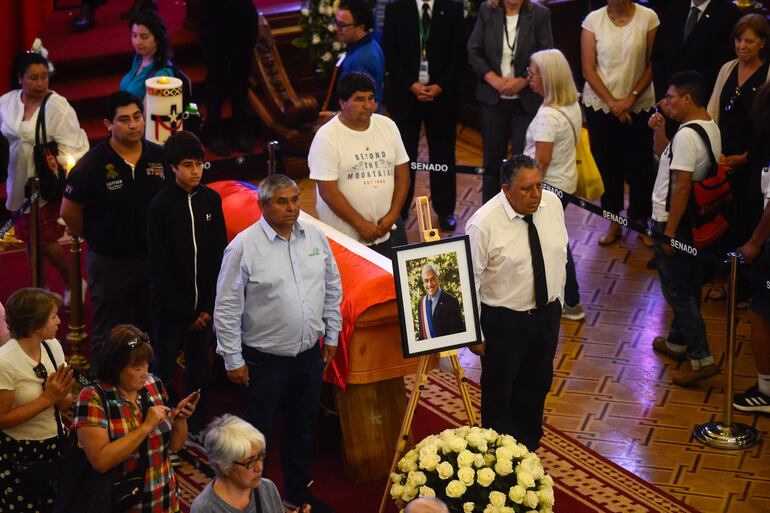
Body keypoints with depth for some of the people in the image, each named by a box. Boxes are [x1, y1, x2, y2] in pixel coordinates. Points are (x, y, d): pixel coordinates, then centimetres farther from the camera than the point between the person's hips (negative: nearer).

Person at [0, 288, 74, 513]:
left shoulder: (53, 346, -2)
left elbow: (65, 405, 6)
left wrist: (62, 394, -17)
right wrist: (47, 398, -23)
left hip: (55, 446, 6)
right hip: (19, 455, -6)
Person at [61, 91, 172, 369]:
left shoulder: (160, 157, -5)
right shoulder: (92, 164, -16)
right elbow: (69, 213, -7)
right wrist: (95, 239, 4)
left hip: (153, 258, 4)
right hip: (110, 262, -4)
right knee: (109, 335, 8)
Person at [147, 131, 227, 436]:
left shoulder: (211, 200, 2)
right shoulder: (161, 205, -10)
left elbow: (219, 255, 4)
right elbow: (159, 265, -9)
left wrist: (208, 306, -2)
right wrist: (185, 312, -10)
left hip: (203, 303, 4)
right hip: (170, 305, -4)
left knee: (199, 366, 11)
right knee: (164, 367, 3)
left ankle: (196, 429, 23)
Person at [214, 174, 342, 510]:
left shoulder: (315, 237, 2)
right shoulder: (244, 246, -14)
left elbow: (332, 288, 14)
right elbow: (227, 308, -10)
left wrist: (331, 335, 13)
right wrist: (233, 360, -9)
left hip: (310, 355, 5)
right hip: (265, 361, -5)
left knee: (302, 432, 17)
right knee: (258, 436, 3)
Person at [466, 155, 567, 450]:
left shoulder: (552, 203, -8)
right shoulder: (483, 224, -24)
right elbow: (470, 281, -16)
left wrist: (557, 300, 14)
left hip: (548, 312, 5)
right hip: (504, 320, -5)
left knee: (538, 384, 22)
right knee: (499, 392, 11)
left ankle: (529, 448, 44)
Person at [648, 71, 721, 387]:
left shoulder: (687, 135, -24)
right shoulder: (710, 127, 7)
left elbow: (682, 185, -26)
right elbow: (667, 157, 19)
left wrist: (669, 230, -23)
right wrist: (659, 131, 4)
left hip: (674, 221, -10)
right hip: (695, 219, 10)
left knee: (677, 290, -2)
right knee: (688, 286, 21)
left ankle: (701, 358, -1)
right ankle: (678, 342, 36)